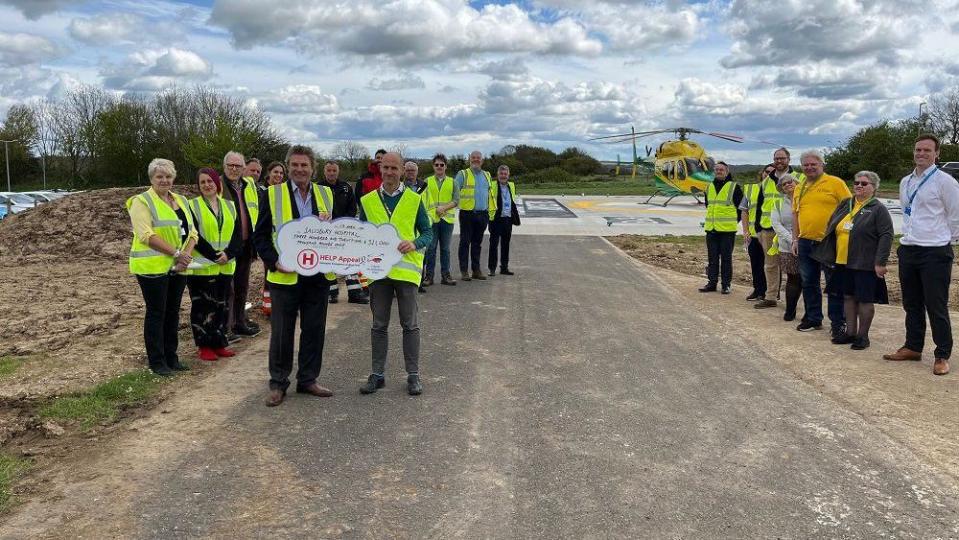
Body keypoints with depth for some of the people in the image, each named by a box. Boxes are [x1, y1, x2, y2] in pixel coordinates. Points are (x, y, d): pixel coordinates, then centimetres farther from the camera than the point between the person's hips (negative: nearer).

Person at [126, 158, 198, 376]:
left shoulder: (180, 200, 14)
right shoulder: (142, 202, -6)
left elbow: (191, 232, 10)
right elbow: (147, 235, -17)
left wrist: (186, 255, -8)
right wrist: (176, 253, -20)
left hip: (177, 267, 6)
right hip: (152, 266, -6)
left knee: (173, 312, 11)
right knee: (156, 313, 0)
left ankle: (171, 358, 21)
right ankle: (156, 361, 9)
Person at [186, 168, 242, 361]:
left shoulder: (230, 206, 10)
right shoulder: (193, 206, -2)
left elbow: (237, 234, 5)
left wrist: (228, 253, -12)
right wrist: (214, 256, -16)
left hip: (225, 266, 4)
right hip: (202, 266, -4)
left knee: (222, 305, 9)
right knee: (202, 306, 0)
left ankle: (219, 343, 18)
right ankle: (204, 346, 8)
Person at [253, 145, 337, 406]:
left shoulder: (326, 194, 7)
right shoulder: (273, 194, -1)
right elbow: (260, 235, 0)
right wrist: (274, 261, -14)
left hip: (318, 275, 3)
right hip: (285, 275, -3)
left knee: (314, 330, 10)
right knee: (281, 333, 5)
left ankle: (308, 379, 25)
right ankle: (278, 384, 19)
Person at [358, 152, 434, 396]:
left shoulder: (414, 200, 2)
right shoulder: (367, 201, 8)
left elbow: (428, 232, 4)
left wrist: (414, 244, -16)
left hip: (406, 268, -2)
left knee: (410, 324, 3)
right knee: (379, 324, 9)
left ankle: (413, 374, 12)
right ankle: (378, 374, 19)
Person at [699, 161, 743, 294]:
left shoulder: (734, 187, -4)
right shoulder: (709, 187, 12)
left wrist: (735, 221, 3)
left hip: (728, 229, -5)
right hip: (711, 228, 5)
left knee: (726, 258, 0)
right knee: (712, 257, 8)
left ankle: (726, 284, 7)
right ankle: (712, 283, 14)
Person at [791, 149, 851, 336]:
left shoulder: (835, 183, -5)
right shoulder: (799, 188, 13)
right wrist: (796, 239, 15)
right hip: (805, 243, 6)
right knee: (809, 283, 13)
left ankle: (838, 323, 8)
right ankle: (813, 318, 25)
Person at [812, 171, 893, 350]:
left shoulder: (878, 209, -6)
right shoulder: (845, 205, 12)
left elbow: (886, 236, -12)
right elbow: (831, 228, 18)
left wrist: (880, 262, -18)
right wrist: (830, 255, 13)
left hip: (865, 264, -6)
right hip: (843, 262, 6)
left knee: (865, 300, 2)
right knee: (848, 297, 11)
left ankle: (863, 335, 12)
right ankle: (850, 332, 22)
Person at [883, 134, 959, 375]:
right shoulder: (906, 182, 13)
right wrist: (910, 234, 15)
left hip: (935, 252, -7)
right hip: (908, 250, 7)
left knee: (936, 307, -2)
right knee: (911, 304, 15)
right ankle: (913, 347, 27)